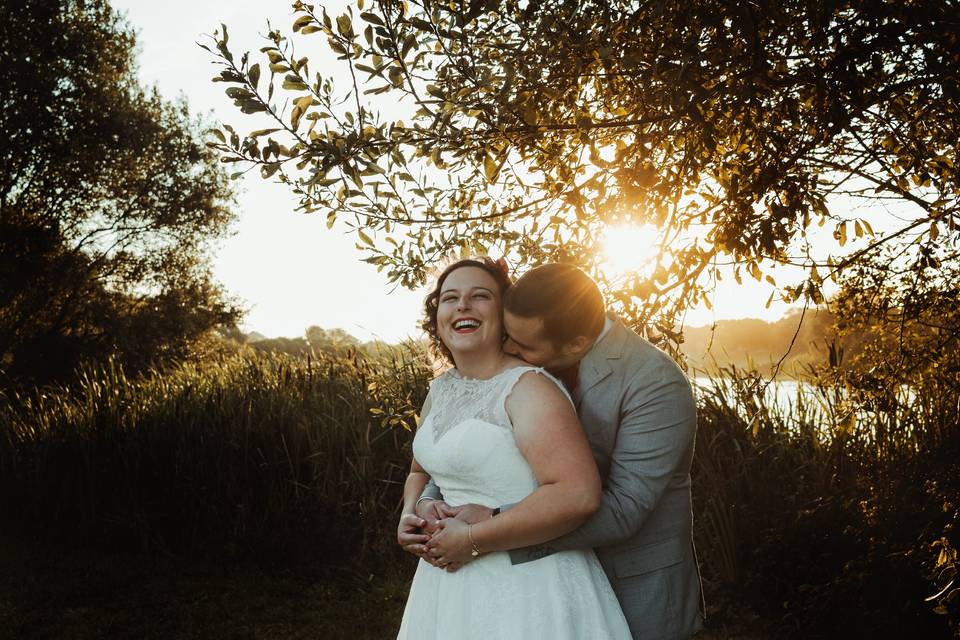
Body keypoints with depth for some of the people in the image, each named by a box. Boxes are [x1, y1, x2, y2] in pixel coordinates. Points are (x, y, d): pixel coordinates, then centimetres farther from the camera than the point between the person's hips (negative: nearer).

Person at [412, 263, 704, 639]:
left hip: (637, 589, -5)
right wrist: (429, 502, -16)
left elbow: (623, 510, -29)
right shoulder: (541, 366, -7)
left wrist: (494, 525, -31)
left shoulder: (657, 385, -25)